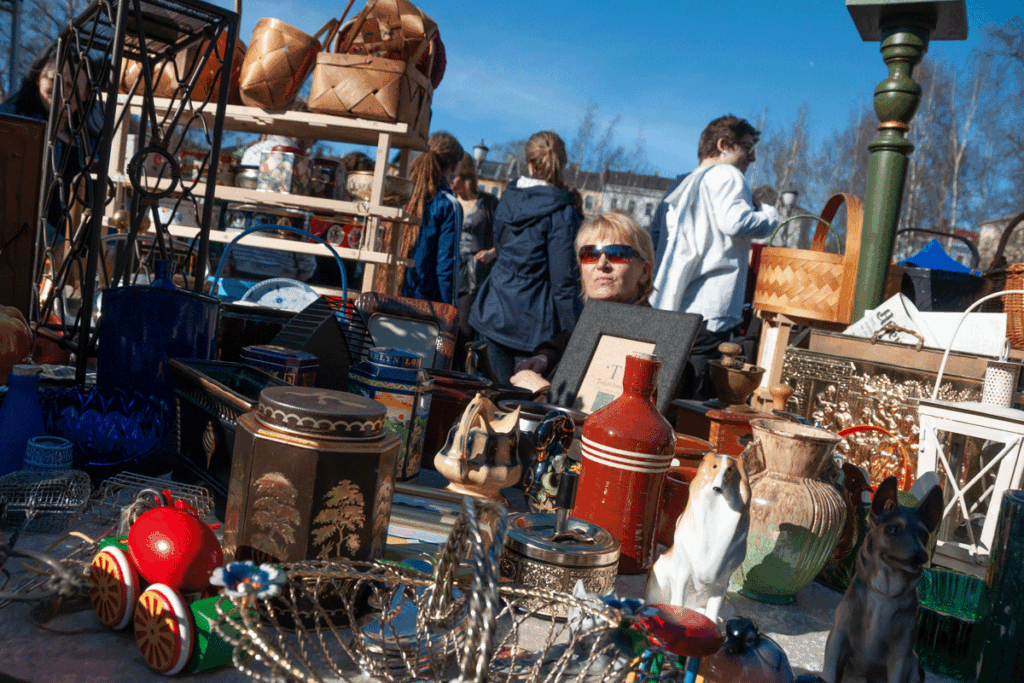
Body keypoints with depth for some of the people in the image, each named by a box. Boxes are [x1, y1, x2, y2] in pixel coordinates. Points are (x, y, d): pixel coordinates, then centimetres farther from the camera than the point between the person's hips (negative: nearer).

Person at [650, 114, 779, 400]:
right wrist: (769, 214, -3)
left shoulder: (683, 186, 25)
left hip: (668, 312, 9)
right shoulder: (727, 175, -1)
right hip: (710, 314, -8)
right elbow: (734, 221, -19)